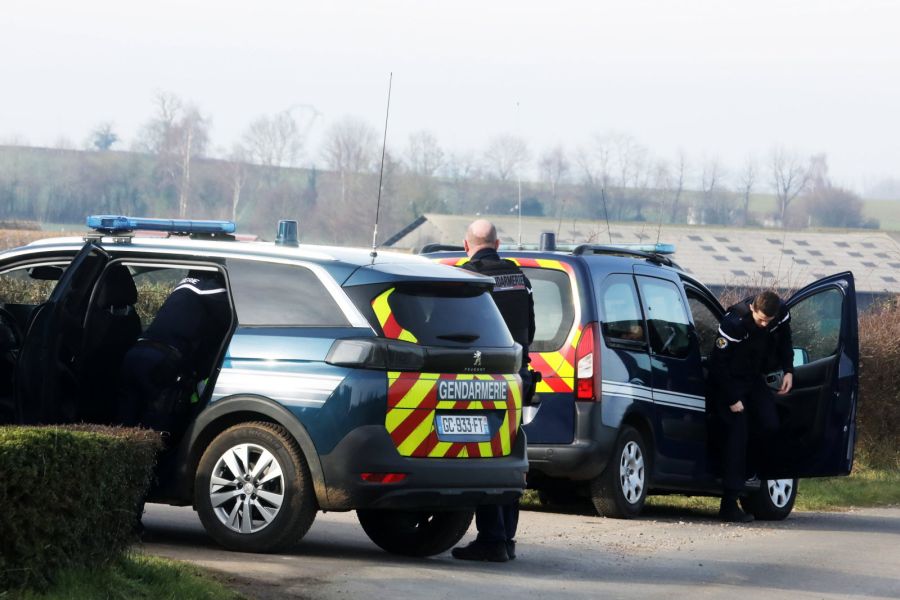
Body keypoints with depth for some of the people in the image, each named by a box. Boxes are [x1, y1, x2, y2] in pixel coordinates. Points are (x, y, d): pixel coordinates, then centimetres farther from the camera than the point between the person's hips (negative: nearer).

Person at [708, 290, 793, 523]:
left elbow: (784, 342, 11)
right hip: (728, 381, -6)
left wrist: (788, 370, -4)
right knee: (735, 435, -12)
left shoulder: (782, 315, -12)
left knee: (769, 424, -8)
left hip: (754, 378, 6)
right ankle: (729, 505, -13)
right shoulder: (734, 322, -29)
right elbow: (719, 363, -22)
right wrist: (732, 399, -21)